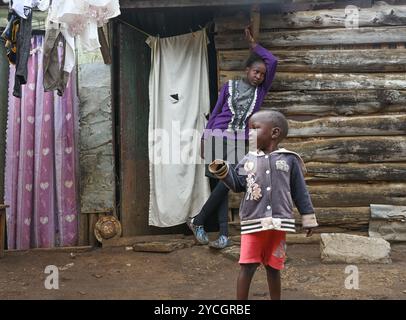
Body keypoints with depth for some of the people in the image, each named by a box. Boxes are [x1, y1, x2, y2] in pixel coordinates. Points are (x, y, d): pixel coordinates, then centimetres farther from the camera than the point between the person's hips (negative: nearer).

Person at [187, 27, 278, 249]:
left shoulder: (260, 90, 14)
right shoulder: (229, 86, 11)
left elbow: (273, 62, 8)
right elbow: (215, 113, 13)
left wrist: (253, 44, 15)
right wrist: (205, 138, 10)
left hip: (240, 143, 1)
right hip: (218, 138, -1)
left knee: (225, 184, -15)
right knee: (219, 185, -6)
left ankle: (198, 222, -1)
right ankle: (224, 234, -2)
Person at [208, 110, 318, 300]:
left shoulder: (289, 160, 1)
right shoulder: (248, 160, 8)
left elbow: (300, 192, 4)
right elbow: (237, 185, 9)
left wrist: (308, 218, 5)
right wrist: (222, 169, -4)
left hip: (278, 223, -1)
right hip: (253, 223, 1)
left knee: (273, 267, 12)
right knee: (247, 266, 0)